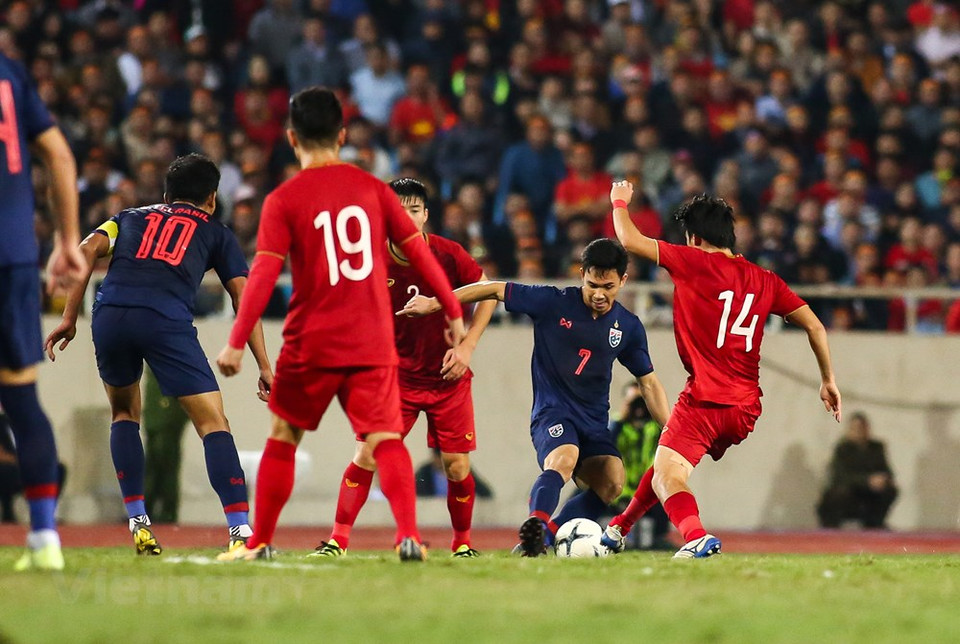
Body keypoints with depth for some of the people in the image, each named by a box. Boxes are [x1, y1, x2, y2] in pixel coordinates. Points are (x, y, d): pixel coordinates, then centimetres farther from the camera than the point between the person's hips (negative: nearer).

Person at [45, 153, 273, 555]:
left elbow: (89, 249, 14)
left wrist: (69, 318, 12)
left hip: (109, 315, 3)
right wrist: (264, 366, 15)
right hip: (167, 320, -3)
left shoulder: (130, 218, 32)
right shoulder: (216, 233, 27)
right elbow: (243, 296, 17)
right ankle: (240, 530, -15)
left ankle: (138, 523, 18)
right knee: (213, 422, 0)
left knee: (124, 413, 26)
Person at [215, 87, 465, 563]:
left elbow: (263, 275, -12)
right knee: (385, 438, -3)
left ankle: (260, 542, 20)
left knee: (283, 437, 15)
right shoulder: (371, 188, 4)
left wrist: (236, 342, -12)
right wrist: (453, 312, 14)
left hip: (311, 344, -1)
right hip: (373, 344, 1)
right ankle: (408, 533, -23)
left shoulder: (284, 201, -5)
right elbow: (418, 252, 6)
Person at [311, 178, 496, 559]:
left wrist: (467, 347, -5)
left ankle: (462, 544, 21)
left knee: (456, 466, -1)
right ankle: (338, 541, -8)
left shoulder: (448, 255, -11)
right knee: (366, 456, -13)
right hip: (398, 375, 0)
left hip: (448, 377, 0)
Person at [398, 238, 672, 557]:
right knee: (563, 459, -36)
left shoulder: (629, 327, 5)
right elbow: (495, 290, -1)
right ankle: (534, 526, -51)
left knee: (611, 485, -20)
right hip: (551, 413, -4)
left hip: (594, 422, 4)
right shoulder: (553, 303, -6)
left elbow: (648, 381, 14)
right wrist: (433, 303, -3)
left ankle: (544, 536, -12)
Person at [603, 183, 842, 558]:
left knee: (667, 475, -13)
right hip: (746, 406, 7)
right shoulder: (764, 280, 11)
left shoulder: (694, 262, -4)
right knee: (669, 465, 26)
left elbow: (631, 241, -2)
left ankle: (696, 536, -40)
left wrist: (619, 203, 18)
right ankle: (620, 528, 37)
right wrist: (828, 381, 20)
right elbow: (814, 326, 10)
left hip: (704, 401, -7)